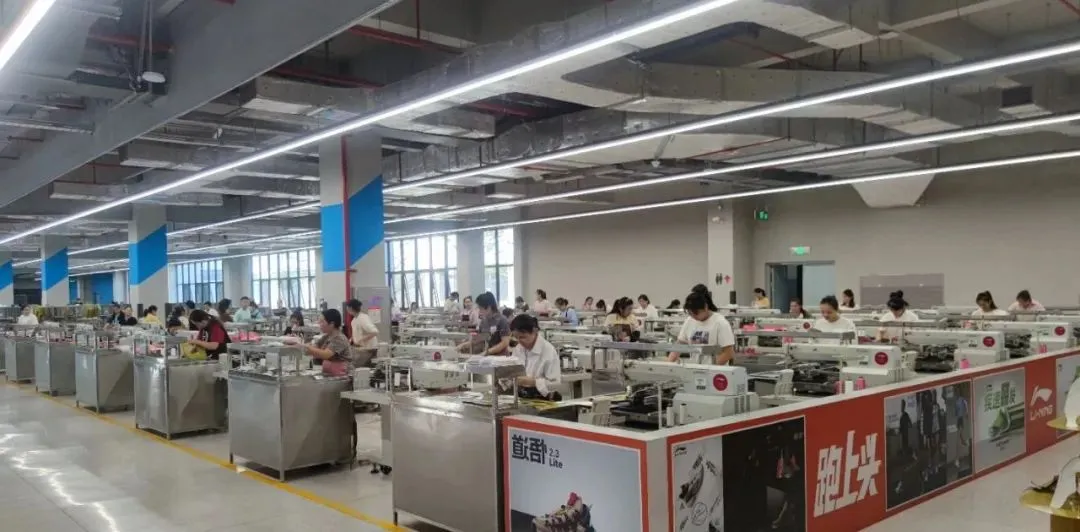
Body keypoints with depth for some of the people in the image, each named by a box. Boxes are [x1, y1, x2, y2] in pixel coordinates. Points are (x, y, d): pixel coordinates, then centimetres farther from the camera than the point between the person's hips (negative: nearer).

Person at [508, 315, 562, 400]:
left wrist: (530, 381, -23)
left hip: (543, 400, -5)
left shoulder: (549, 351, -11)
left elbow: (555, 383, -15)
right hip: (521, 399, 5)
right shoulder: (518, 349, 9)